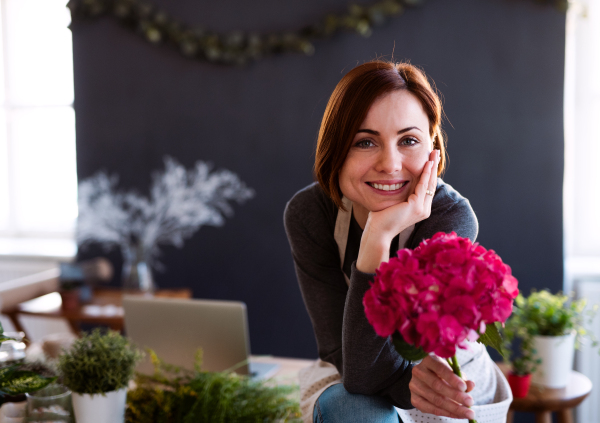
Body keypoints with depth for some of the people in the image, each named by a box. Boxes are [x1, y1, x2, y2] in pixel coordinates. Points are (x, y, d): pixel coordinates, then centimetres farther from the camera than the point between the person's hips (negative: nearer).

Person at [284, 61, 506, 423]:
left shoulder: (451, 216, -28)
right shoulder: (307, 213, -21)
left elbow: (365, 374, -33)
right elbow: (344, 353, -23)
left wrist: (379, 239, -43)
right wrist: (410, 381, -43)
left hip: (450, 376, -1)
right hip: (342, 379, 1)